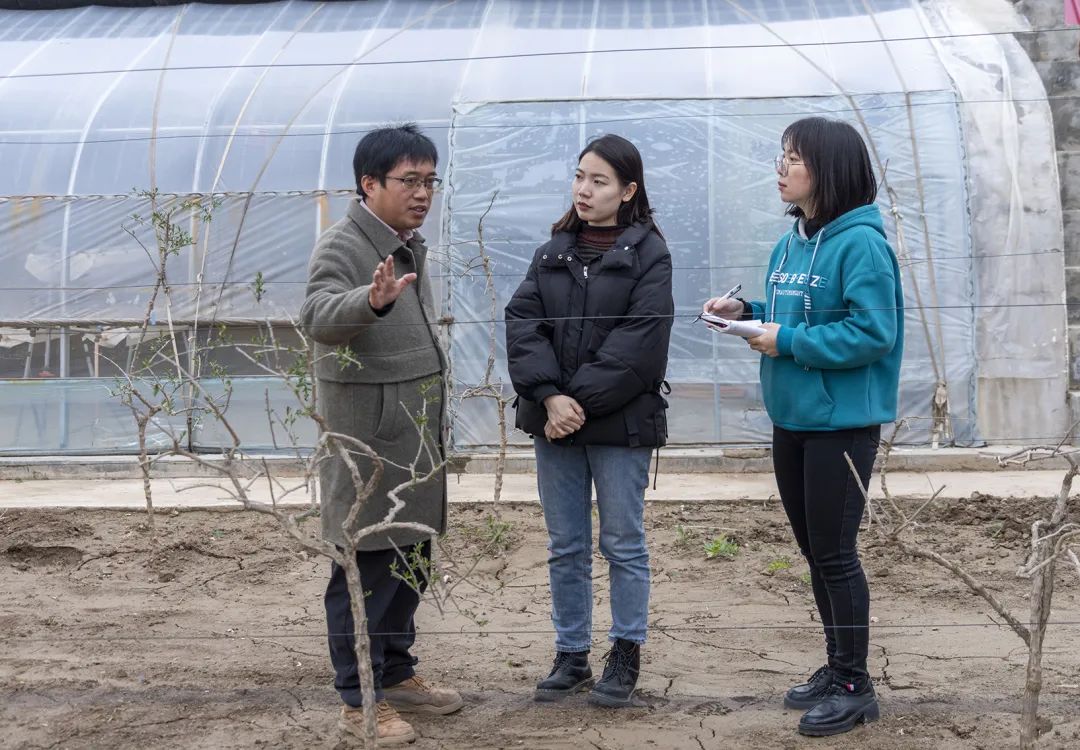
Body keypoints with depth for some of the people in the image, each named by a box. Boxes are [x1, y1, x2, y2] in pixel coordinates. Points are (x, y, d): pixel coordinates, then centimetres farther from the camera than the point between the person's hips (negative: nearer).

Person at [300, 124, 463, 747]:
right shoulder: (343, 247, -16)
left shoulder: (411, 246, 13)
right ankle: (359, 700, 6)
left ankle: (397, 673, 29)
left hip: (418, 432, 9)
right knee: (366, 567, -3)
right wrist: (372, 300, -55)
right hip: (367, 437, -9)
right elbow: (318, 316, -35)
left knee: (410, 560, 16)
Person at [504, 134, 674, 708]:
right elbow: (522, 321, -1)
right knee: (566, 546, 11)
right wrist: (549, 395, -16)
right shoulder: (553, 252, 10)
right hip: (555, 421, 5)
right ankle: (571, 656, 21)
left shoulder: (647, 253, -4)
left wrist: (580, 400, -18)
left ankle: (625, 656, 16)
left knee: (623, 544, 5)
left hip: (620, 423, -4)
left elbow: (638, 340, -14)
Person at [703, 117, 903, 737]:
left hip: (842, 424, -9)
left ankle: (855, 686, 10)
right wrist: (747, 312, 2)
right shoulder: (790, 244, 11)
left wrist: (789, 343, -20)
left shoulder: (860, 243, -16)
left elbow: (871, 332, -22)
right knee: (814, 550, 16)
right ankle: (837, 666, 29)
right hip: (792, 421, 9)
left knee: (835, 553, -2)